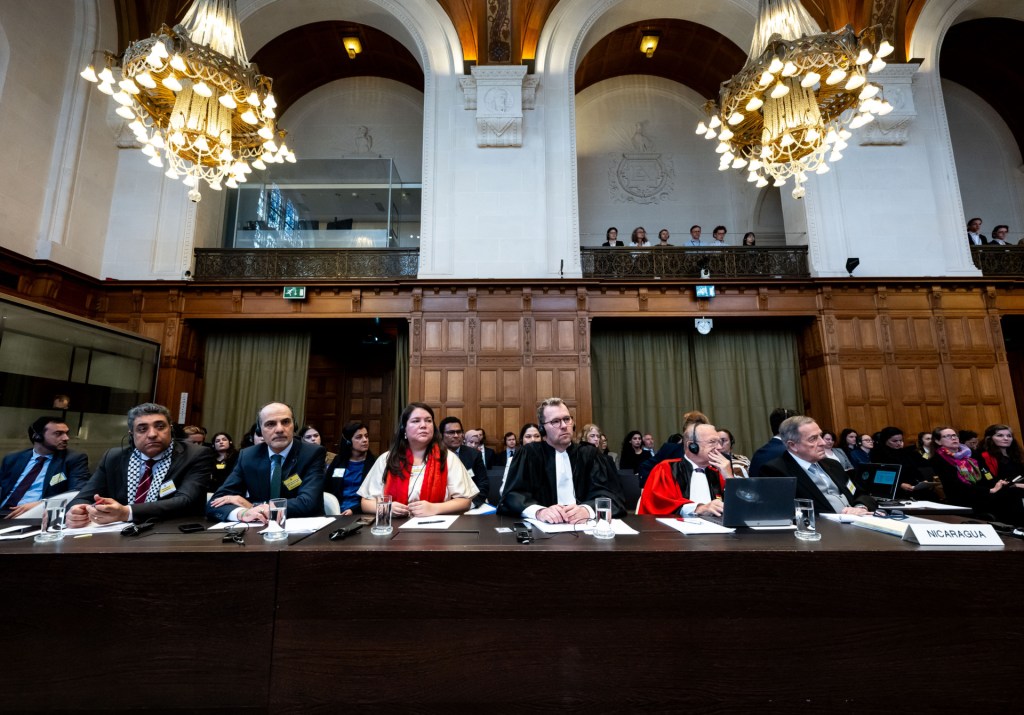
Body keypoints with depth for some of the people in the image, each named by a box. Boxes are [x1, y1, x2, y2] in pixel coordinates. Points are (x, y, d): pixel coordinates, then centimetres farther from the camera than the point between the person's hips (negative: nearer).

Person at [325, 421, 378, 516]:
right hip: (337, 511, 4)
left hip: (360, 513, -4)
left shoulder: (374, 463, 3)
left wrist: (354, 510, -16)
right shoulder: (338, 460, 16)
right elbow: (325, 488, 14)